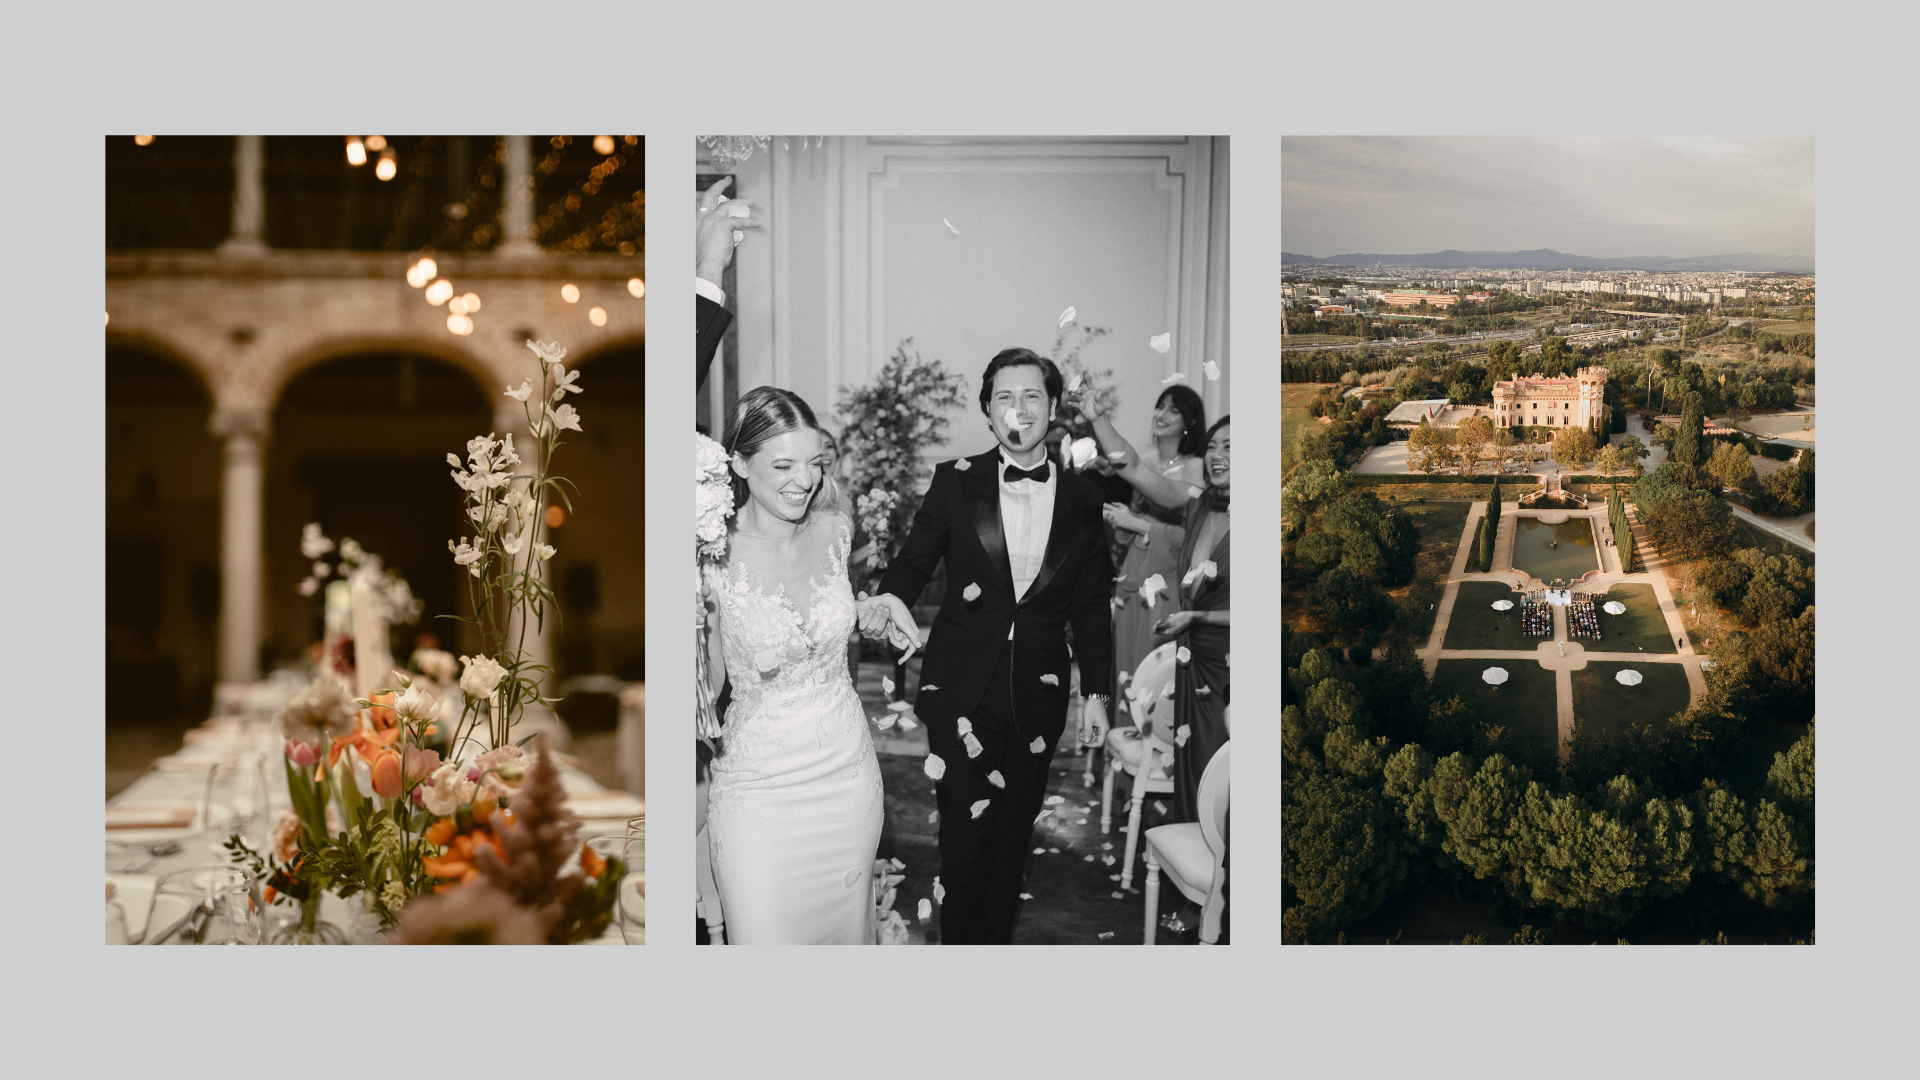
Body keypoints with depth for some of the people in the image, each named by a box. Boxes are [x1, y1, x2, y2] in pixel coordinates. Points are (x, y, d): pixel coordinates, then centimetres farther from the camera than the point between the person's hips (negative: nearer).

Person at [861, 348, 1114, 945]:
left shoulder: (1081, 499, 5)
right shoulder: (955, 482, 0)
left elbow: (1091, 605, 9)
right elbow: (914, 560, 5)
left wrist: (1097, 694, 9)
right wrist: (890, 598, -18)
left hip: (1037, 694, 2)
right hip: (962, 689, -2)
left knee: (1013, 834, 8)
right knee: (965, 831, -5)